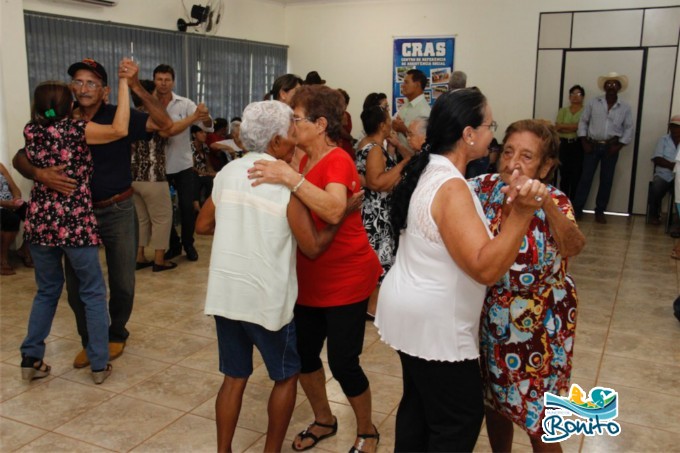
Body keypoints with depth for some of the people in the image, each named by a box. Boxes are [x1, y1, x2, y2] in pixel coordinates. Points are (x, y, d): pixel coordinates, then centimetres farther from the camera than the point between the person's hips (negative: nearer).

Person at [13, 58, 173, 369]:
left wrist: (136, 87, -31)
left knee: (122, 282, 10)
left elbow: (164, 123, -22)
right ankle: (89, 340, 30)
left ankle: (116, 334, 35)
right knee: (76, 284, 8)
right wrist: (40, 174, -26)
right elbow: (20, 158, -4)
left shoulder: (118, 117, -10)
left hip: (117, 211, -2)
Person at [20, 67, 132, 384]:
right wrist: (123, 83, -13)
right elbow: (119, 130, -18)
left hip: (39, 222, 5)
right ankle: (99, 365, 11)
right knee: (93, 293, 8)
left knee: (47, 291, 20)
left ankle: (31, 359, 21)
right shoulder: (75, 130, -10)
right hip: (76, 223, -5)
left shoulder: (30, 131, 5)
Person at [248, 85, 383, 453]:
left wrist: (290, 178, -40)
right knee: (302, 353, 13)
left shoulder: (338, 161, -20)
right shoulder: (306, 161, 6)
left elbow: (334, 211, -39)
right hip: (310, 278, 8)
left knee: (342, 363, 0)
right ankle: (324, 421, 37)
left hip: (345, 279, -8)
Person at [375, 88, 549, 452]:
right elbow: (486, 267, -33)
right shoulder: (451, 188, -26)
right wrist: (522, 212, -42)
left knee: (418, 404, 23)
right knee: (460, 420, 5)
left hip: (413, 311, 10)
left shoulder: (430, 172, 4)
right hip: (433, 323, -10)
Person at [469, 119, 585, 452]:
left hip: (541, 328, -3)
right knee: (495, 404, 20)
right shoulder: (485, 188, -9)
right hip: (493, 321, 3)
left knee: (538, 422, 10)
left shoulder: (554, 203, -19)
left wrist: (543, 203, -56)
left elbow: (573, 246, -38)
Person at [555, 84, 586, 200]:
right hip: (564, 145, 3)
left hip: (578, 146, -3)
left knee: (576, 176, -4)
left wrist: (563, 126, -4)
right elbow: (557, 128, 1)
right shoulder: (563, 110, 12)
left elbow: (581, 127, -12)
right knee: (564, 175, 3)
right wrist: (573, 128, -9)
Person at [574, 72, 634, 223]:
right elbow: (583, 122, 4)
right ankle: (577, 209, 3)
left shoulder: (625, 108, 4)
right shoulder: (593, 103, 2)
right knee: (585, 178, -3)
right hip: (592, 145, -1)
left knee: (606, 180, 4)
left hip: (611, 147, 1)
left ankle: (600, 211, 13)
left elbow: (629, 128, 5)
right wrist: (584, 142, -5)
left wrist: (619, 146, -6)